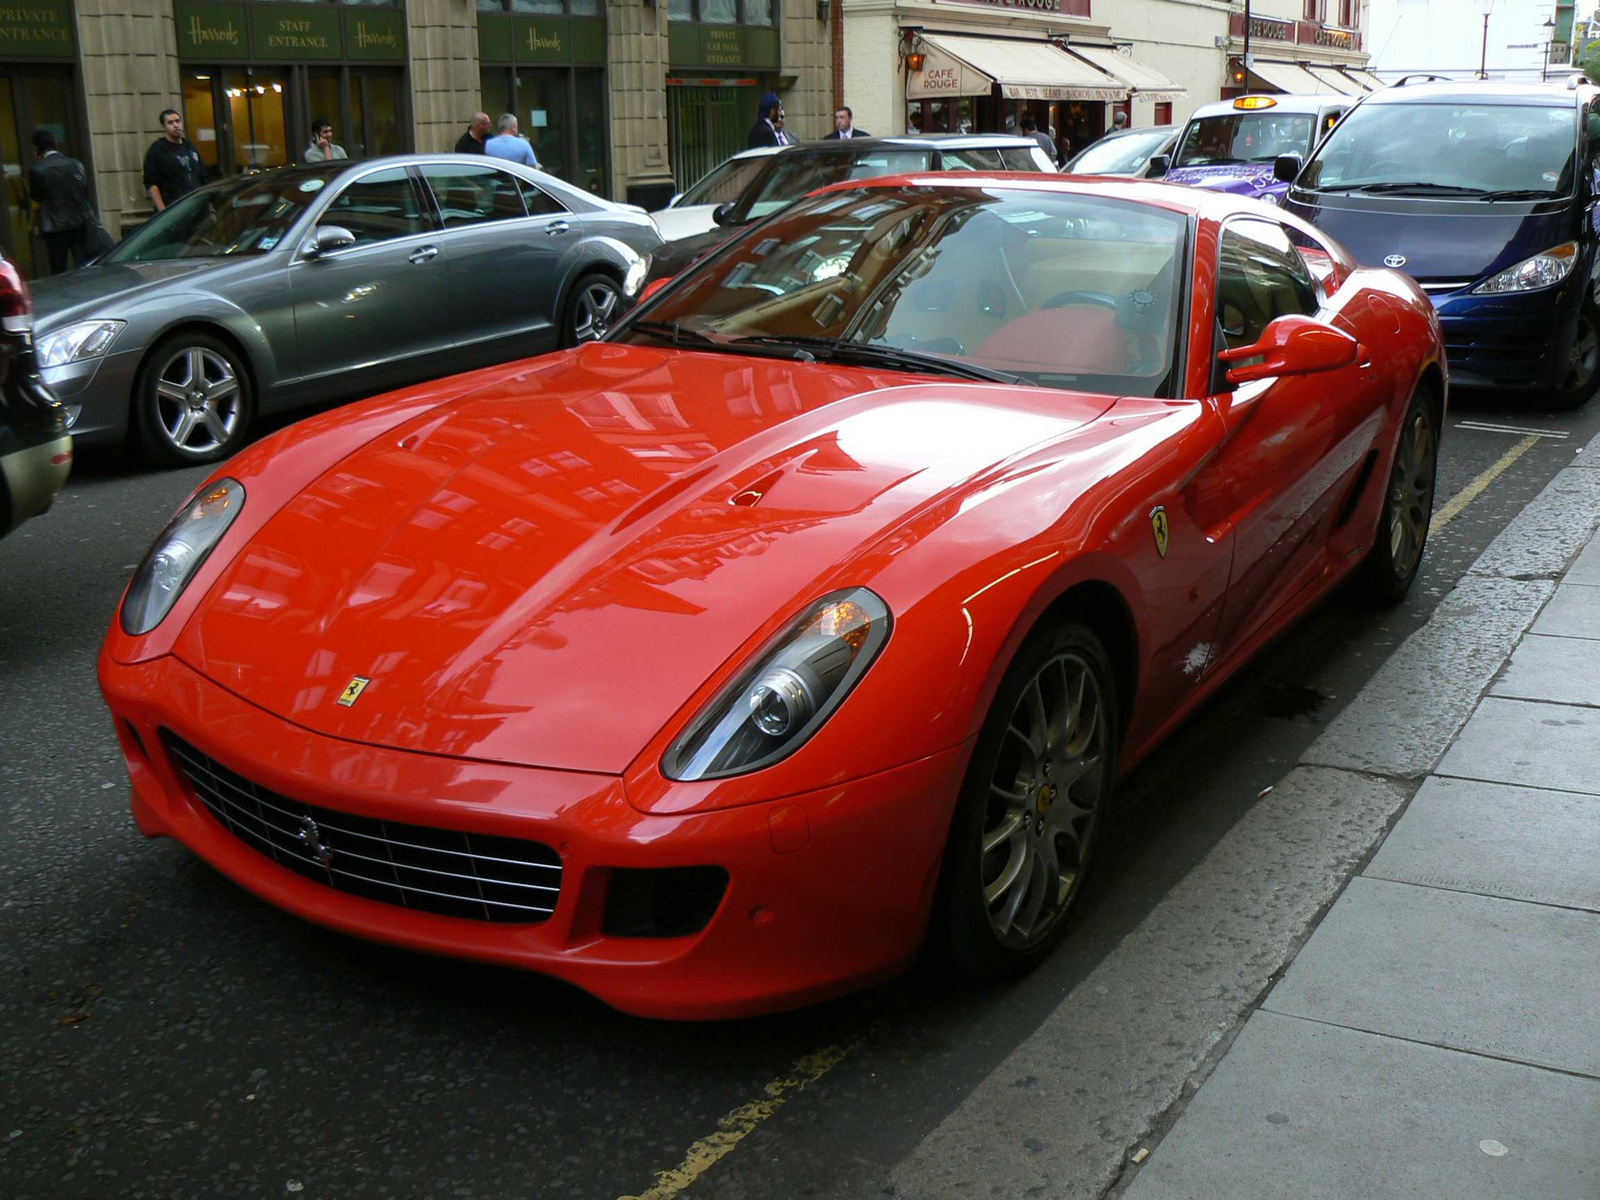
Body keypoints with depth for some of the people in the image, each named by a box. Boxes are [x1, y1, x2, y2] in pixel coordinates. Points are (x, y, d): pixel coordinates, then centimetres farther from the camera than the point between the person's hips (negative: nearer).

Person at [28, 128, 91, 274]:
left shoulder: (37, 170, -9)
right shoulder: (76, 165, -1)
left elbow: (35, 196, 2)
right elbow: (85, 191, 4)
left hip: (56, 227, -3)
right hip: (80, 223, 3)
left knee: (58, 271, 5)